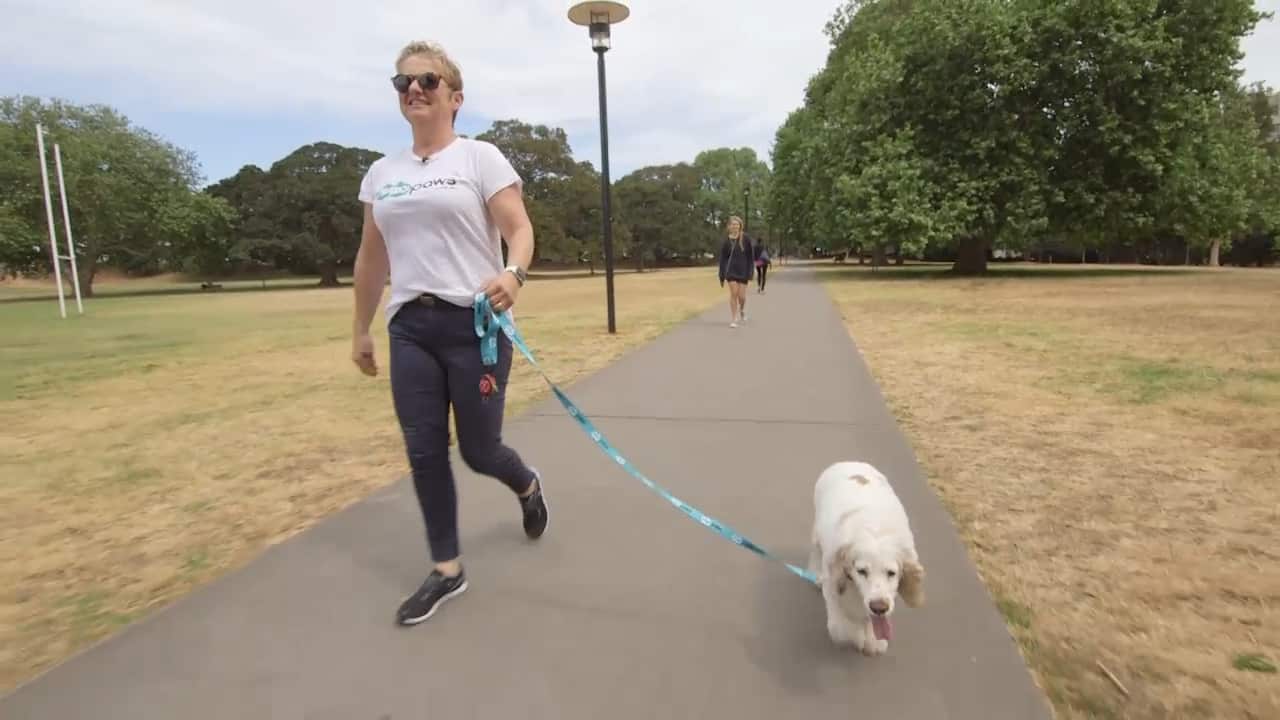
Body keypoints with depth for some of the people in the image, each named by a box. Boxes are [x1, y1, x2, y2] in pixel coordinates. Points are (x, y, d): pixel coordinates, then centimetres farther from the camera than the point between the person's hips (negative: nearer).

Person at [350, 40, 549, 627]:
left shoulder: (480, 158, -1)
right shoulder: (380, 173, 13)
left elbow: (519, 230, -9)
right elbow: (372, 258, 18)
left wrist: (513, 274, -31)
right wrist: (361, 330, 19)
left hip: (474, 325, -5)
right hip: (409, 328, 5)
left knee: (478, 450, 2)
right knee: (424, 452, 4)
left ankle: (528, 486, 39)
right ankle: (447, 569, 21)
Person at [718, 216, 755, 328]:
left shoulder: (745, 239, -3)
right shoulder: (726, 241, 2)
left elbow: (750, 256, -1)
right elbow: (722, 258, 6)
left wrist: (750, 273, -7)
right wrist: (722, 276, 3)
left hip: (743, 270, 0)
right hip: (731, 270, 1)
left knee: (741, 296, 1)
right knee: (734, 293, -7)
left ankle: (742, 310, 35)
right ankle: (733, 319, 3)